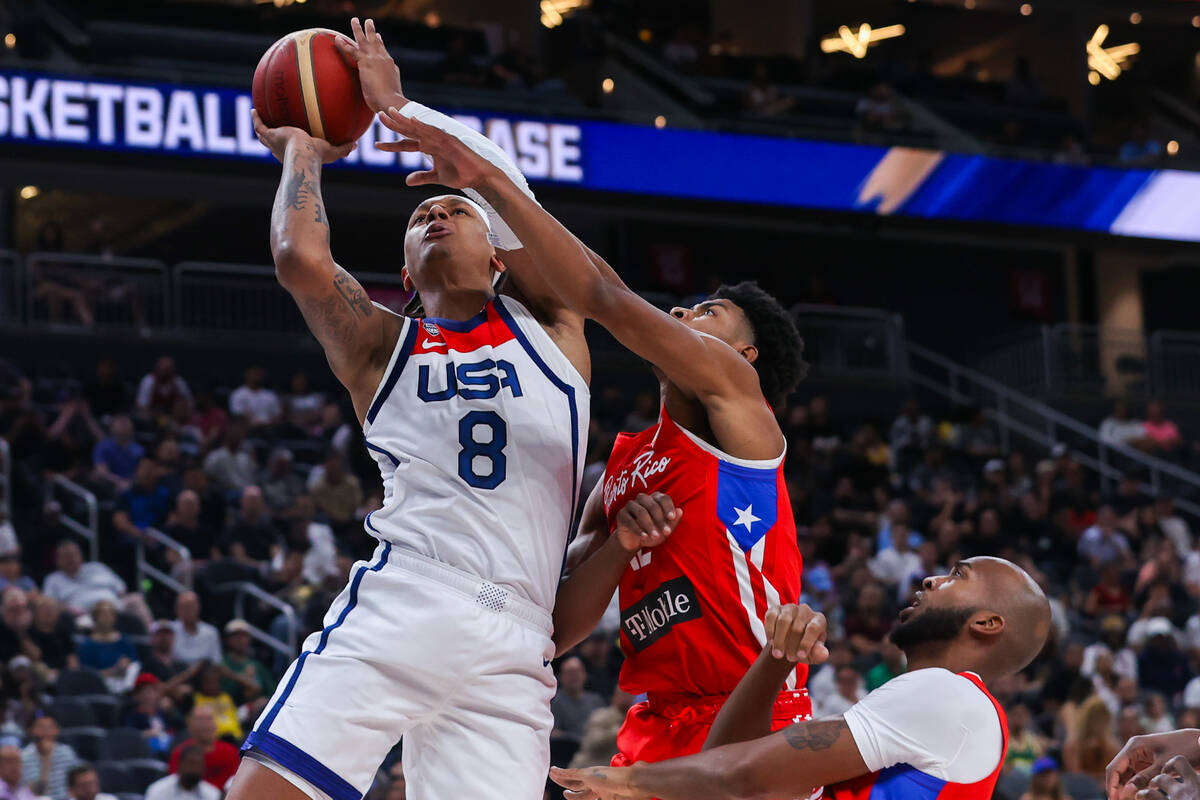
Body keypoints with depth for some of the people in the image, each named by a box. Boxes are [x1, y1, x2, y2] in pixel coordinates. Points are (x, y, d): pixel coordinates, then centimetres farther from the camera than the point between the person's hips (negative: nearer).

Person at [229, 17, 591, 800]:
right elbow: (300, 257, 3)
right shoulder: (382, 347, 20)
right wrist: (302, 148, 20)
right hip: (397, 610, 0)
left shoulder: (549, 324, 20)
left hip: (511, 648, 0)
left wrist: (398, 104, 14)